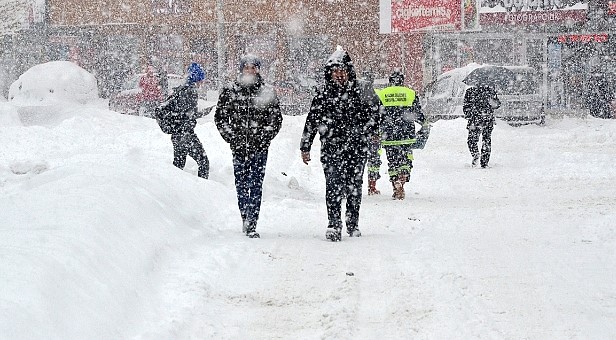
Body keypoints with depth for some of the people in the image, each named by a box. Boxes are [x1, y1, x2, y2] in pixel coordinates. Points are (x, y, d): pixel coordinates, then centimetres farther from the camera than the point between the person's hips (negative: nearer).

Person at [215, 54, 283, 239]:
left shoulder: (267, 92, 3)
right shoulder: (229, 91, 4)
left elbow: (277, 119, 7)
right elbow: (220, 117, 9)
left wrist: (265, 138, -3)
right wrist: (231, 137, 0)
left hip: (260, 147, -2)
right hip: (238, 146, 2)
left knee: (256, 185, -8)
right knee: (241, 185, 7)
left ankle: (252, 225, -11)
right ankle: (246, 218, 22)